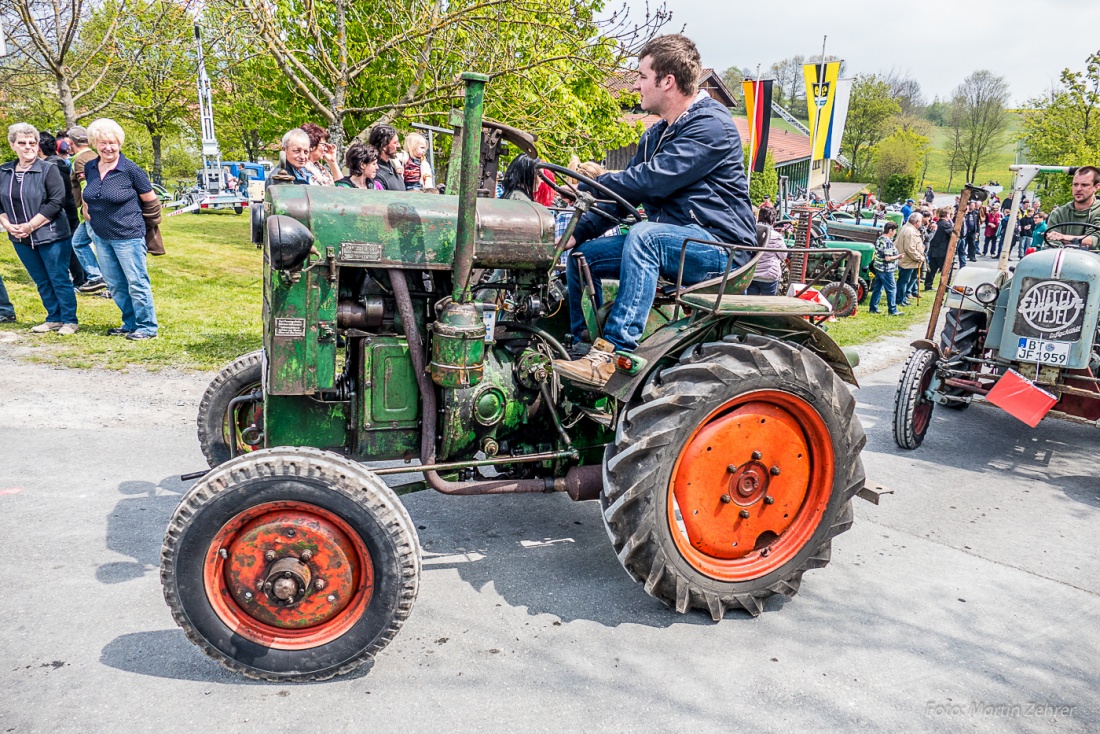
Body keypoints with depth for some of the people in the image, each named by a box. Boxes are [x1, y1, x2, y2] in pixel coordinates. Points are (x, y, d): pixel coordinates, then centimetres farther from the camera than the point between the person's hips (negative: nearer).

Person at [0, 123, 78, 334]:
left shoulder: (48, 170, -7)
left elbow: (56, 202, -15)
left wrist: (31, 225, -17)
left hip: (51, 236, -5)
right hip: (21, 238, 5)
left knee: (59, 279, 1)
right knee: (41, 281, 13)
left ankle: (70, 321, 10)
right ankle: (53, 318, 24)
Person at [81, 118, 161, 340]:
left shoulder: (131, 170, -13)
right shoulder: (90, 168, 4)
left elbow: (151, 202, -5)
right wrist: (86, 209, 12)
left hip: (128, 236, -7)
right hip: (101, 236, 7)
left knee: (136, 283, -1)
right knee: (115, 286, 13)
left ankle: (147, 327, 10)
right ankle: (130, 324, 26)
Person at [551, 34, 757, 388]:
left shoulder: (711, 126, -14)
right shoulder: (657, 134, 16)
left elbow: (653, 180, -24)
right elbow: (627, 192, 15)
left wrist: (594, 183, -11)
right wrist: (578, 232, 2)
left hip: (720, 247, -9)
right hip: (670, 242, 9)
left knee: (645, 234, -36)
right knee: (582, 254, 0)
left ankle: (612, 355, -41)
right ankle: (583, 349, 4)